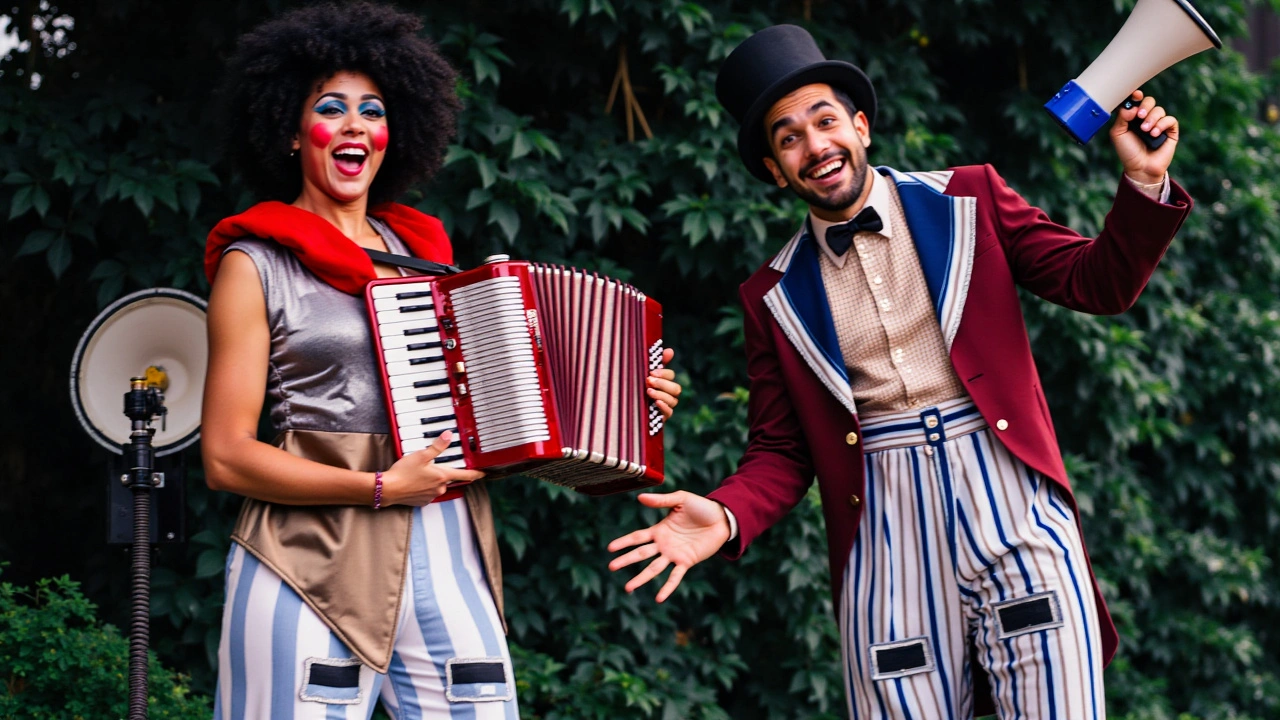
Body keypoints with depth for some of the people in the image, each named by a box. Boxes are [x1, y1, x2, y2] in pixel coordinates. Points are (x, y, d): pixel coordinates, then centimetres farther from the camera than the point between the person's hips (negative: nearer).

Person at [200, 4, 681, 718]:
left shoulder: (424, 251, 18)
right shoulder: (258, 263, 3)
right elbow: (226, 457, -3)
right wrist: (380, 488, -12)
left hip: (446, 559, 5)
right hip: (316, 564, -5)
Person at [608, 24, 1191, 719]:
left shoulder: (968, 199, 8)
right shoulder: (775, 296, 10)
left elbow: (1098, 283, 7)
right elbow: (780, 452, 11)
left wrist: (1144, 185, -9)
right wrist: (724, 518, -9)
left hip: (1011, 502, -1)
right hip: (885, 537, 1)